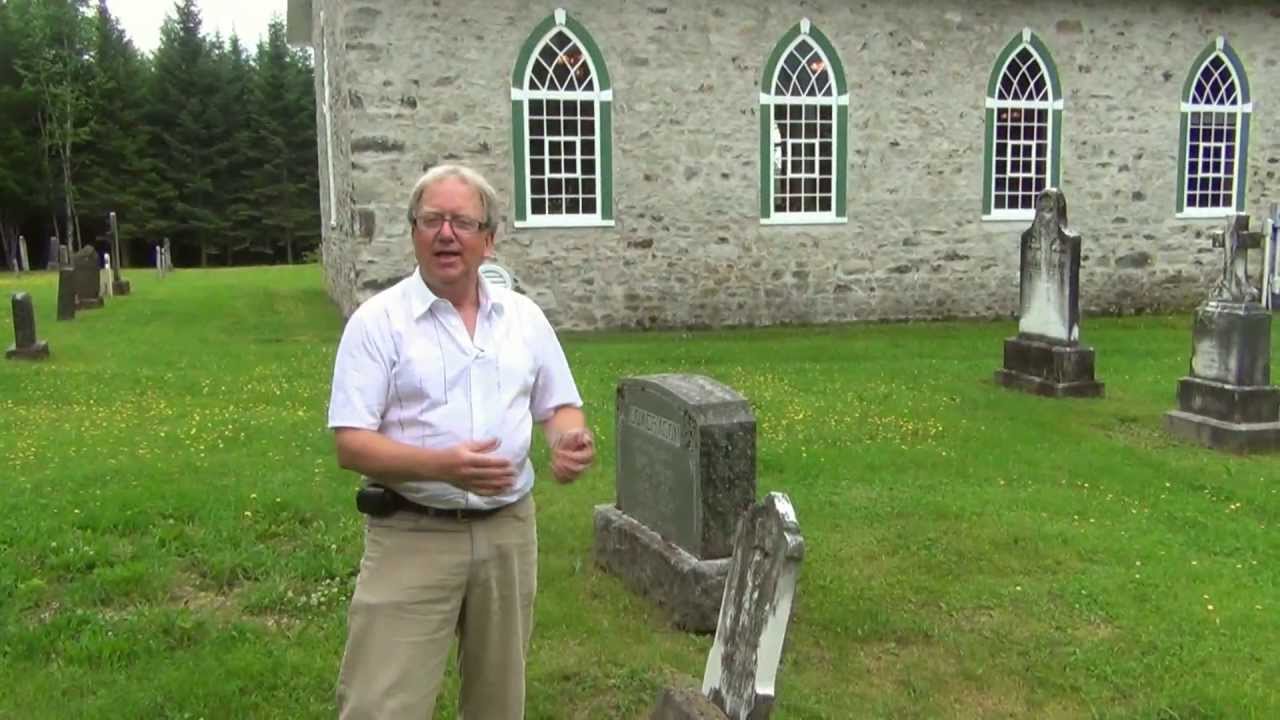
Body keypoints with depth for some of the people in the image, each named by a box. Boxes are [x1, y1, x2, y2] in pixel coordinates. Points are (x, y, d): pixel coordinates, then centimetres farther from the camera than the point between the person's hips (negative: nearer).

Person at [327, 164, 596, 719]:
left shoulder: (524, 316, 6)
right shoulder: (377, 321, -7)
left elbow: (559, 407, 13)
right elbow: (350, 444, -12)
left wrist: (571, 439, -12)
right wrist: (442, 466, -28)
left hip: (508, 531, 4)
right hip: (413, 536, -4)